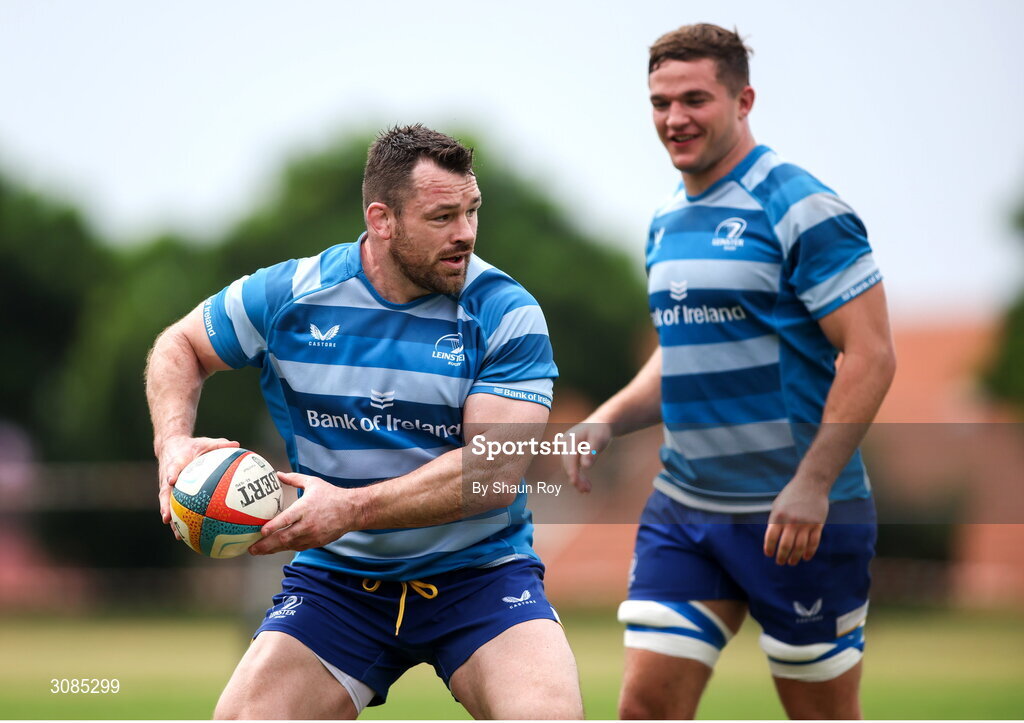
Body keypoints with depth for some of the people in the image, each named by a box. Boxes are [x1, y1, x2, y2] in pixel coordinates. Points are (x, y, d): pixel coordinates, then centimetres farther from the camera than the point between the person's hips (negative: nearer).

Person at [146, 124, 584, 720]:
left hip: (479, 574, -2)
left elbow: (495, 470, -19)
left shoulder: (506, 313, -9)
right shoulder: (289, 296, -3)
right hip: (336, 576, 2)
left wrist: (351, 508, -28)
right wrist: (174, 441, -6)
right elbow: (180, 346, 15)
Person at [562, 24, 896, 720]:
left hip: (797, 515, -7)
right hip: (681, 509, 7)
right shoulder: (668, 223, 13)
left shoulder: (799, 209, -11)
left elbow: (871, 354, -15)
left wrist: (812, 485, -23)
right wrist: (609, 419, 7)